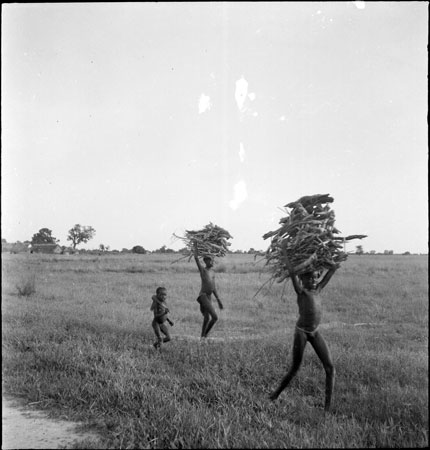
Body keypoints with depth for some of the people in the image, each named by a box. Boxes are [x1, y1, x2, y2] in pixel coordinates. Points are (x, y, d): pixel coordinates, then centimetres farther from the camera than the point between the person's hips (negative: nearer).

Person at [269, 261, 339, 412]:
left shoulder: (318, 289, 3)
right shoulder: (301, 291, -14)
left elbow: (334, 268, 12)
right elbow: (292, 272, -29)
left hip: (315, 333, 6)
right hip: (301, 331, -5)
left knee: (330, 368, -6)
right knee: (295, 369, 3)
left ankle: (328, 406, -1)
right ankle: (277, 392, 30)